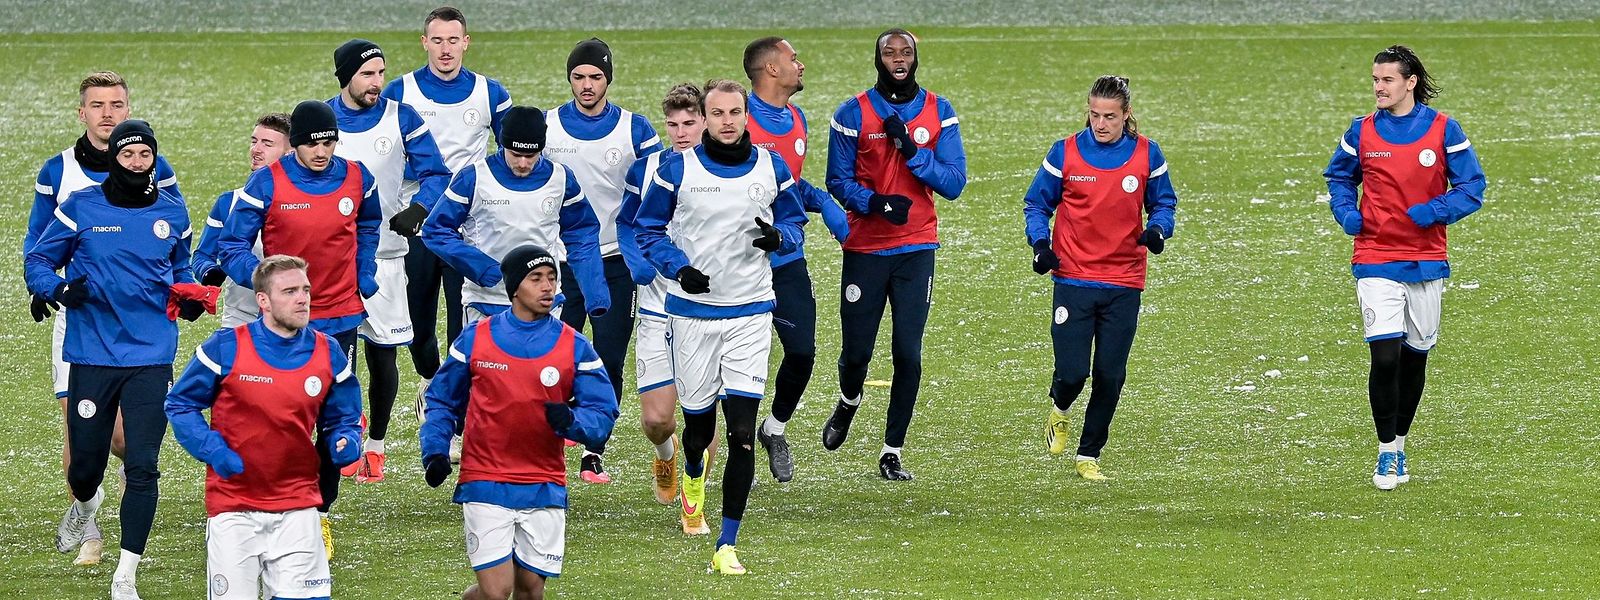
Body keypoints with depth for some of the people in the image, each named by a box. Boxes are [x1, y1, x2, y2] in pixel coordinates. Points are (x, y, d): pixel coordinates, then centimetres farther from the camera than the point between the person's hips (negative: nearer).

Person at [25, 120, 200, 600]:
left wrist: (188, 295, 3)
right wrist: (60, 289, -15)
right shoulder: (81, 207, -2)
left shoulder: (171, 212, 6)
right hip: (91, 356, -1)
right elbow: (38, 261, 5)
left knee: (142, 467, -9)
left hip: (152, 357, 1)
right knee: (85, 465, 8)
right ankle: (85, 504, 48)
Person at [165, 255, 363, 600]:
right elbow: (179, 404, 1)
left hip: (298, 504, 2)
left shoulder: (327, 353, 2)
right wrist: (212, 450, -13)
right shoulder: (226, 348, -7)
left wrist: (345, 445, -9)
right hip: (233, 504, -2)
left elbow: (343, 419, 14)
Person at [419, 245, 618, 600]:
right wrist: (435, 452, -2)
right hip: (484, 486, -2)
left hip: (544, 488, 2)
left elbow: (603, 414, 0)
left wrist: (569, 421, -21)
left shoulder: (573, 346, 2)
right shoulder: (477, 338, 1)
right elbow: (442, 401, 13)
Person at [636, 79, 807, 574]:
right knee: (699, 421, 10)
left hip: (751, 314, 0)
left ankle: (727, 544, -7)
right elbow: (648, 229, 5)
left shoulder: (771, 169, 1)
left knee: (742, 432, -10)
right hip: (692, 310, 0)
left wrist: (779, 237, -11)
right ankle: (693, 476, 49)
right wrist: (678, 267, -13)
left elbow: (794, 222, 13)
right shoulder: (677, 170, -4)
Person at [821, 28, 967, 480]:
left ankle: (892, 453, 4)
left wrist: (911, 149, -15)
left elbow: (953, 184, -2)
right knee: (857, 349, 2)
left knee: (908, 354, -5)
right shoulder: (854, 114, -1)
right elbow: (838, 181, 0)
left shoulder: (939, 113, 3)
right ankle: (848, 403, 37)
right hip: (865, 249, -1)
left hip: (916, 249, 1)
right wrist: (875, 202, -20)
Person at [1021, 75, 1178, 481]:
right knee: (1072, 372, -9)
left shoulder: (1146, 155, 1)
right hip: (1074, 279, -1)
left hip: (1124, 285, 1)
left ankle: (1089, 455, 17)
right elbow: (1036, 204, 7)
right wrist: (1040, 243, -11)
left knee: (1110, 377, 1)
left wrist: (1157, 230, -10)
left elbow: (1163, 203, 12)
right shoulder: (1066, 153, -2)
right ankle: (1059, 411, 26)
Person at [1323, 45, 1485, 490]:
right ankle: (1386, 452, -3)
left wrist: (1433, 212, -17)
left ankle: (1399, 444, 26)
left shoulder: (1443, 130, -2)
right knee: (1385, 355, -13)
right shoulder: (1362, 132, 2)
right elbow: (1338, 176, 18)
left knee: (1415, 356, 9)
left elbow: (1472, 187, -1)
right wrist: (1347, 214, -2)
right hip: (1376, 260, -1)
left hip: (1426, 261, 1)